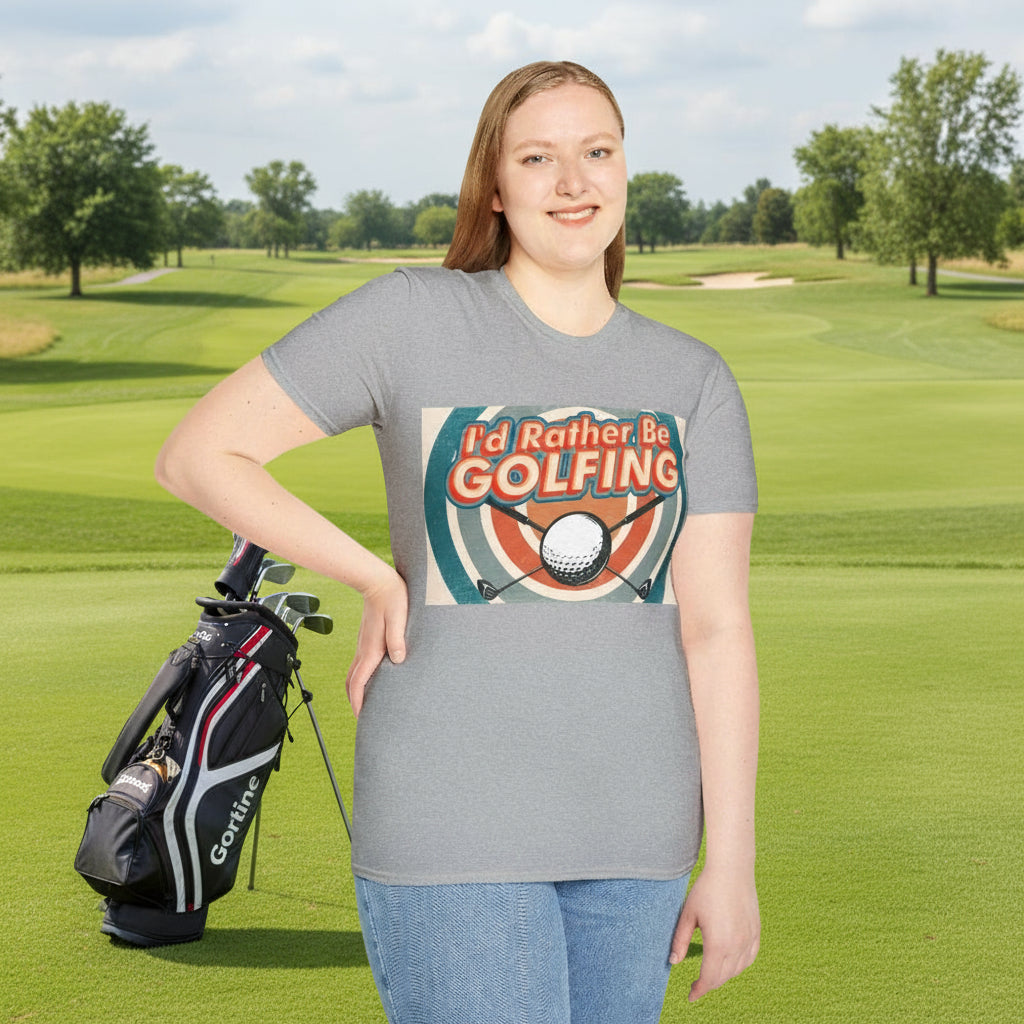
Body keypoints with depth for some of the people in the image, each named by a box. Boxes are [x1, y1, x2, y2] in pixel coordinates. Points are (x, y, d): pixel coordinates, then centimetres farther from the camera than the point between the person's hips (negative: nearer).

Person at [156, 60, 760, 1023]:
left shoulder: (693, 380, 6)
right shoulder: (411, 320, -4)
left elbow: (717, 627, 1)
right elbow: (196, 454, -2)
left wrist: (731, 863, -2)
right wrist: (380, 581, -3)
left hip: (634, 832, 4)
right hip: (455, 827, -4)